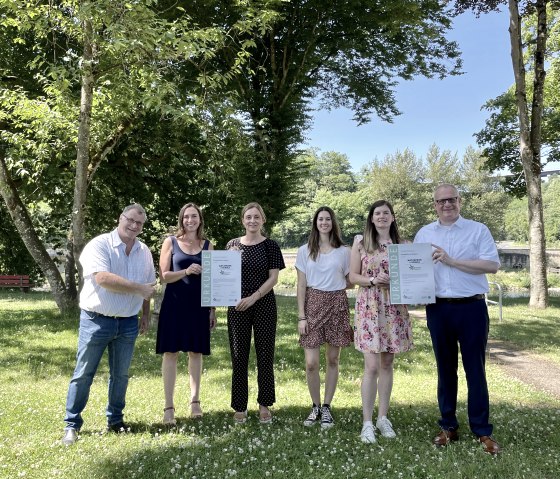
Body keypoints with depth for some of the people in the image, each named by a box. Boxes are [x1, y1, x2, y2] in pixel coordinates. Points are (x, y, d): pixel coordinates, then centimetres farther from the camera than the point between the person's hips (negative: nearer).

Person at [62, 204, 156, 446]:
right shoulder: (99, 245, -12)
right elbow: (103, 278, -26)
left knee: (120, 374, 13)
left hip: (128, 323, 5)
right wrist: (138, 288, -22)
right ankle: (72, 425, 17)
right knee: (83, 374, 4)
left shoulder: (144, 252, 7)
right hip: (96, 320, -4)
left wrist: (145, 314, 15)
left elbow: (148, 286, 18)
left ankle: (115, 419, 28)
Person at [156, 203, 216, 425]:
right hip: (175, 304, -2)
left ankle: (195, 401, 21)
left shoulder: (207, 245, 9)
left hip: (199, 306, 2)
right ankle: (168, 407, 6)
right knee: (171, 352, -1)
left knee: (196, 351, 8)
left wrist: (213, 309, 7)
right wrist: (186, 271, -20)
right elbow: (163, 276, -3)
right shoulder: (171, 242, 3)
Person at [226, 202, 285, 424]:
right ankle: (239, 406, 18)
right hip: (237, 307, 1)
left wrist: (253, 297, -14)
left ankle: (264, 404, 20)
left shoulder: (270, 246, 1)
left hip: (264, 305, -1)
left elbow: (273, 278, -4)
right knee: (239, 356, 5)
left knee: (265, 354, 5)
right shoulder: (232, 245, 7)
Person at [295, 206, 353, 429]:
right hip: (313, 303, -1)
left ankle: (326, 408, 21)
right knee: (311, 363, -5)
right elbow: (301, 285, 1)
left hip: (337, 304, 1)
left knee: (333, 360, 7)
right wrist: (301, 316, -4)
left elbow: (349, 282, 11)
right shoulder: (305, 250, 3)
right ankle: (315, 407, 17)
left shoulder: (344, 251, 4)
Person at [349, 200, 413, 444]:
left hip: (394, 309, 3)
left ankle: (383, 417, 22)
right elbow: (353, 276, 1)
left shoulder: (401, 245, 9)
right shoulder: (361, 242, 2)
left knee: (387, 364, 10)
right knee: (372, 366, -7)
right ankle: (367, 422, 3)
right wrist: (373, 280, -15)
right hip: (369, 307, -3)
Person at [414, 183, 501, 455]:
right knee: (445, 369, 12)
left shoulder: (478, 230, -1)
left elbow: (492, 265, -11)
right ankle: (448, 427, 24)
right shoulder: (424, 234, 10)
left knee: (475, 369, 4)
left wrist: (451, 261, -17)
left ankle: (482, 431, 16)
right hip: (438, 309, 3)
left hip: (472, 308, -3)